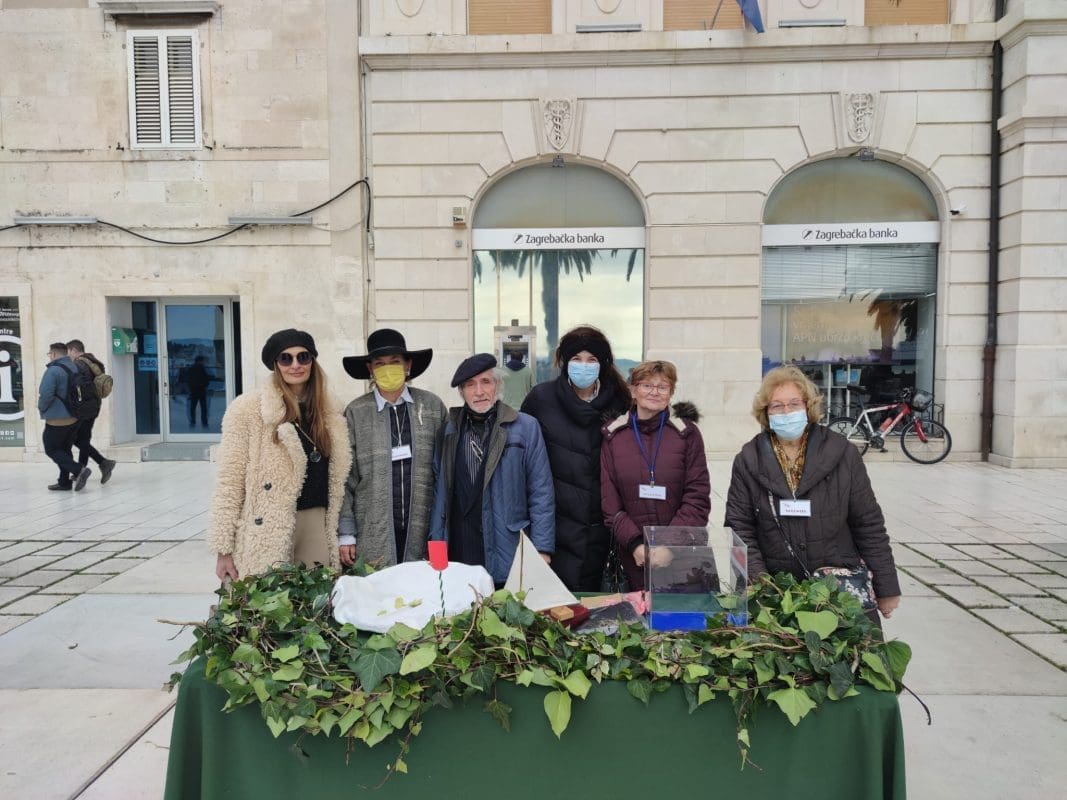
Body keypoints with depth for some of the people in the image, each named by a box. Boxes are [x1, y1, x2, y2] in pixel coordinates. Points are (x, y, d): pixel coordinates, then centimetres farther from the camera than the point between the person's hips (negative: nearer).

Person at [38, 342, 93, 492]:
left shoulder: (53, 370, -17)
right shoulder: (75, 367, 9)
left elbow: (46, 395, -24)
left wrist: (41, 407, -5)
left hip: (58, 419, -8)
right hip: (75, 418, 8)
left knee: (51, 450, 3)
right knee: (65, 449, 16)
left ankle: (79, 469, -14)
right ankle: (64, 482, 16)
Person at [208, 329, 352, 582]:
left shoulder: (329, 410, 9)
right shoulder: (248, 408, -5)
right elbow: (229, 481, -6)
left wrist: (344, 535, 9)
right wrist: (224, 548, -8)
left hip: (317, 523, 4)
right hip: (266, 529, -4)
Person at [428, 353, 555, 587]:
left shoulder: (526, 427, -3)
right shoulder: (450, 429, 7)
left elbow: (541, 494, -3)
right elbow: (440, 489, 11)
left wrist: (542, 550, -6)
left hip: (508, 556, -2)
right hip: (458, 553, 3)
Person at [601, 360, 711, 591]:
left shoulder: (687, 432, 1)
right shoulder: (613, 435, 5)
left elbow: (698, 498, -4)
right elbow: (609, 500, 1)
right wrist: (635, 543, -10)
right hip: (634, 556, 1)